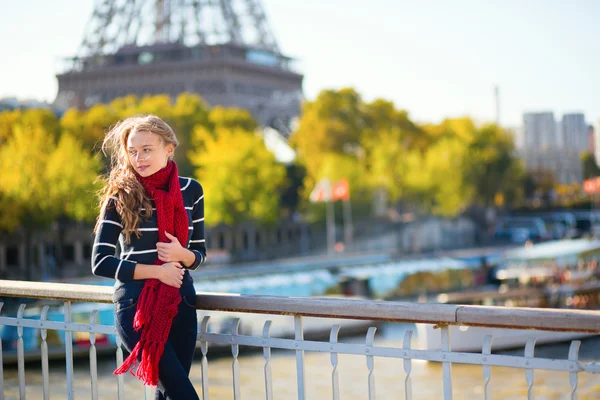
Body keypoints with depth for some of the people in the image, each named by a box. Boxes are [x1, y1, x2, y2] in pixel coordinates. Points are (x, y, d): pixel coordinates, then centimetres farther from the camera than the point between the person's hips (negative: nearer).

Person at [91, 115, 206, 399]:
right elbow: (100, 262, -11)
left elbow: (199, 253, 10)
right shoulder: (120, 196, -7)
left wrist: (182, 254, -13)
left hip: (181, 303, 4)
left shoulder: (191, 191, 3)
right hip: (136, 306, -4)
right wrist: (158, 271, -16)